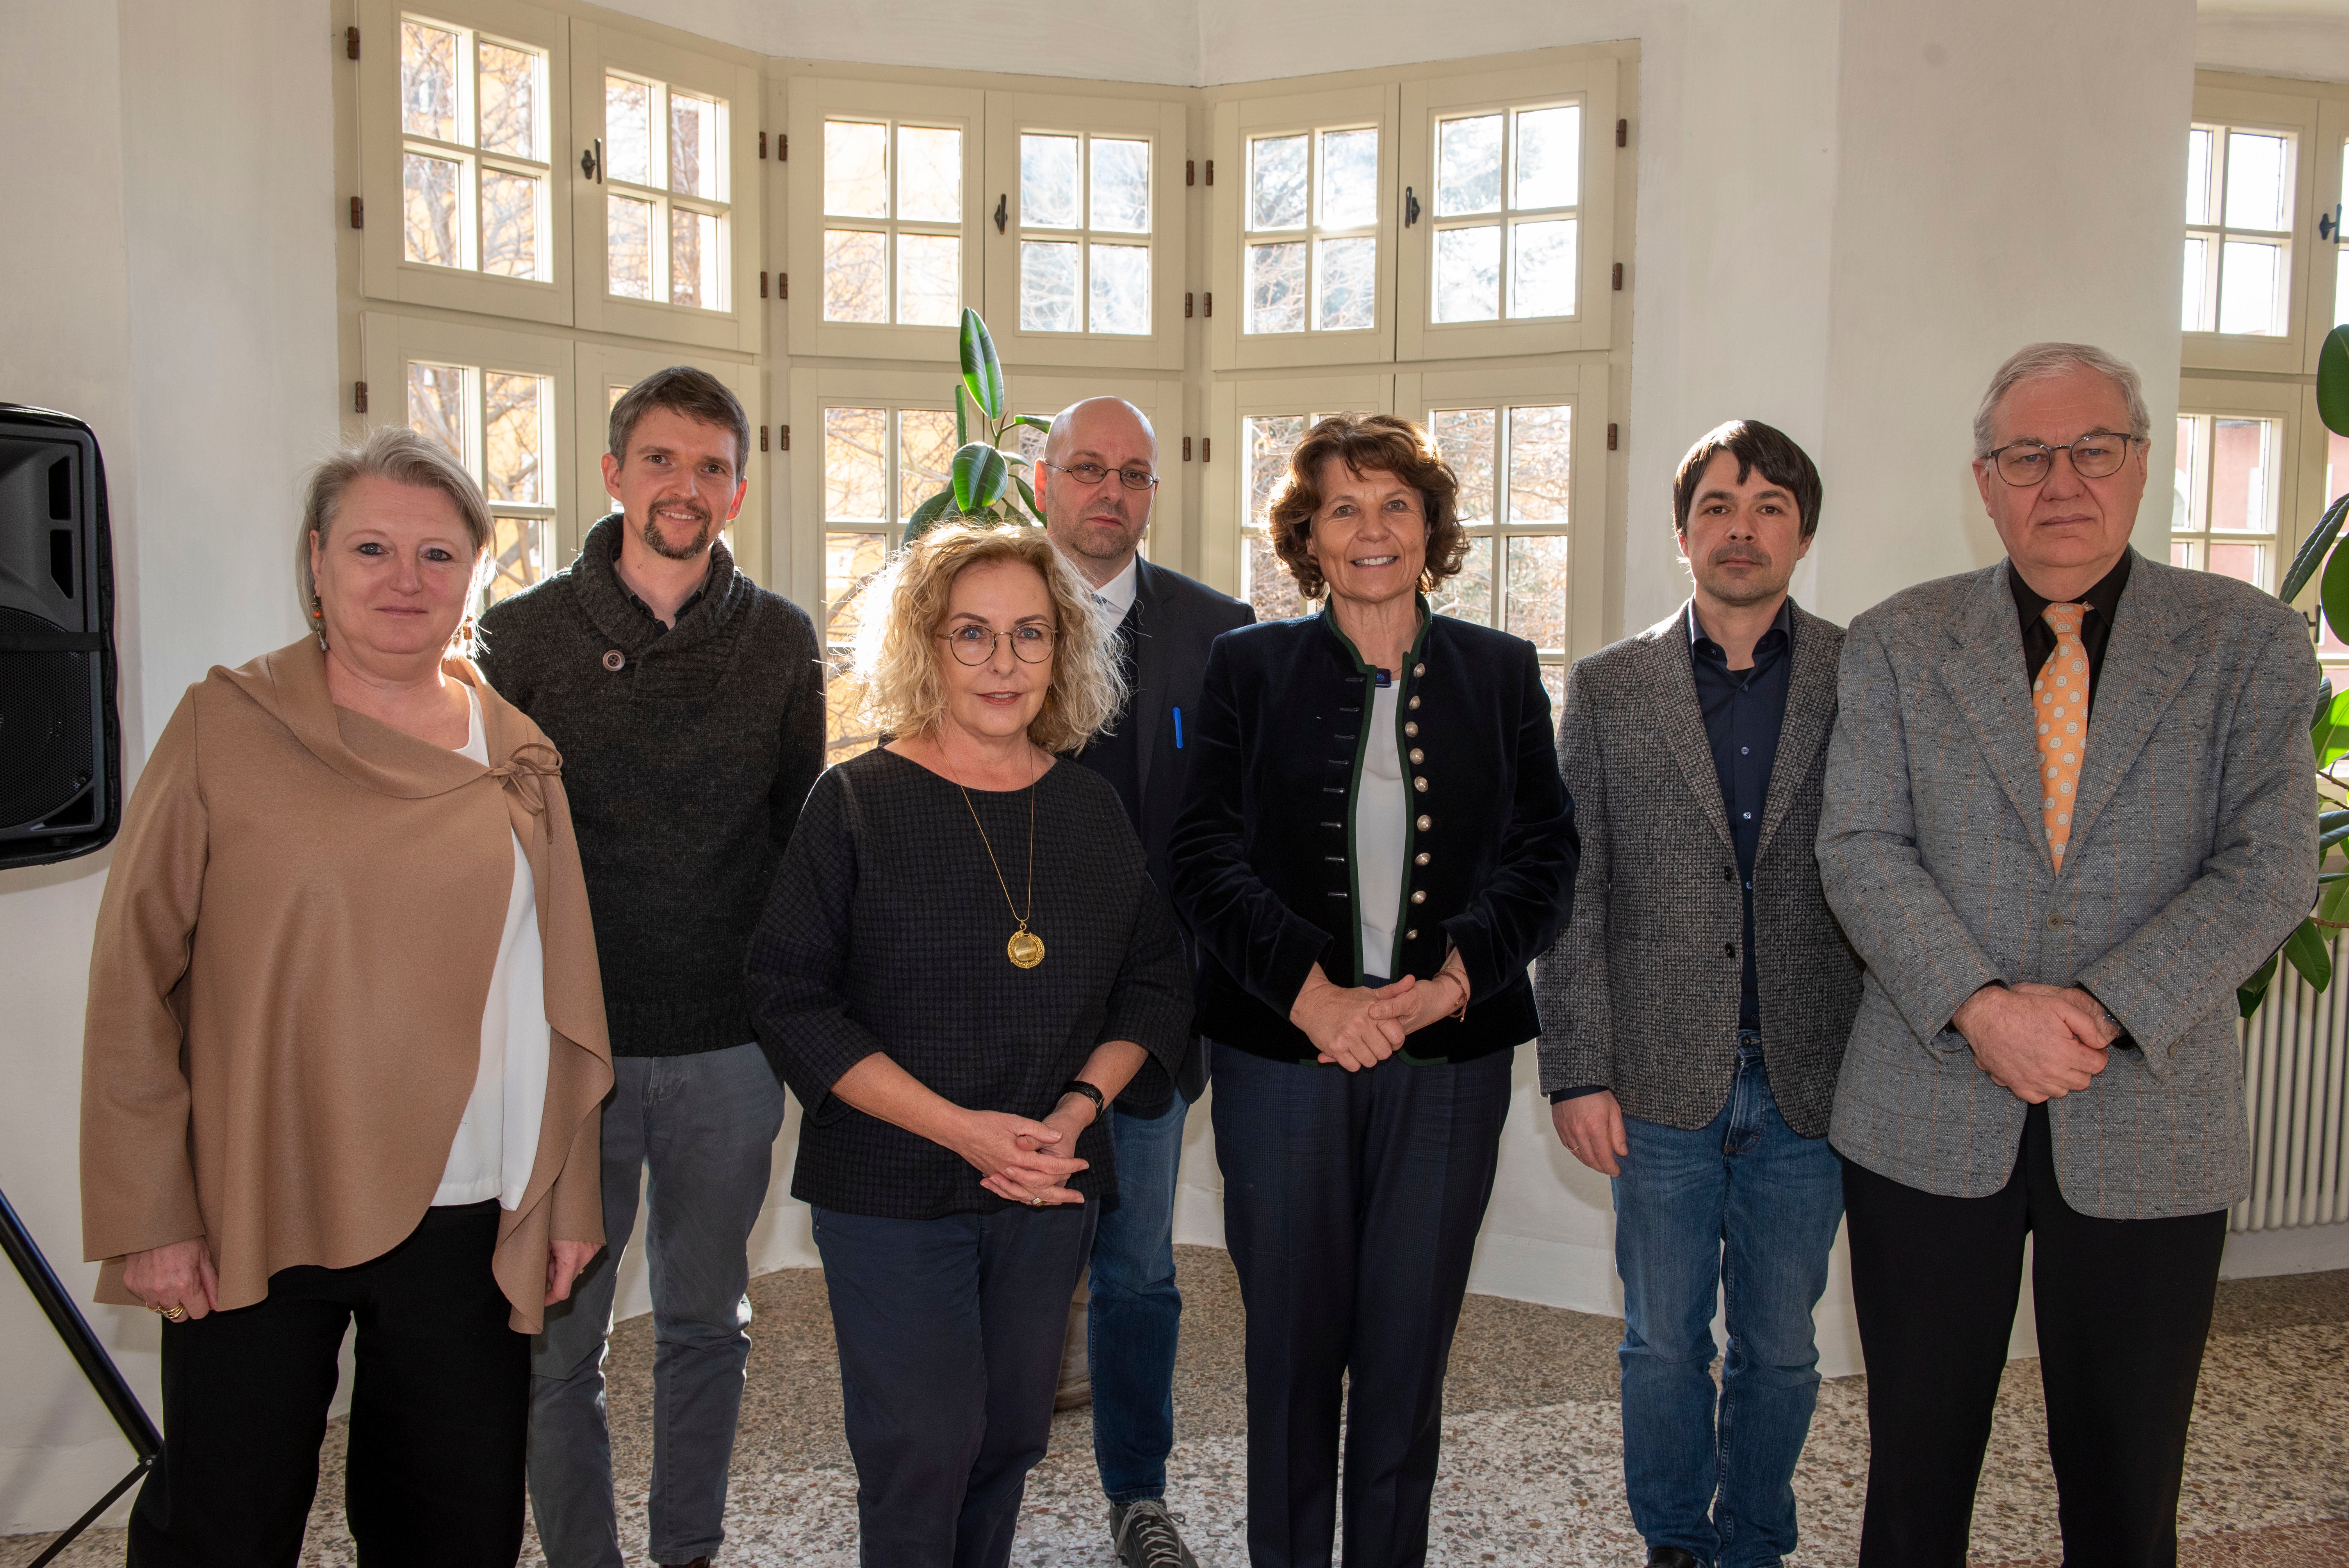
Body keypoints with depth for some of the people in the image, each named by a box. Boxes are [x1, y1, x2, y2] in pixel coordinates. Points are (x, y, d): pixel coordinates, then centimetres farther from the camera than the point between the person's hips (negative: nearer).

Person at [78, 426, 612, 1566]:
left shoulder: (514, 753, 5)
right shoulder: (226, 725, -4)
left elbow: (559, 992, 8)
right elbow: (133, 980, -4)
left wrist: (570, 1196, 7)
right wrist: (148, 1213, -6)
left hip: (466, 1223, 3)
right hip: (252, 1217, -2)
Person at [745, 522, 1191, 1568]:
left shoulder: (1092, 809, 5)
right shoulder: (856, 803, -7)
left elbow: (1155, 982, 10)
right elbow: (790, 999, -11)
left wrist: (1080, 1104, -9)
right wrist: (958, 1126, -18)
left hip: (1050, 1188, 4)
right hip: (890, 1190, -3)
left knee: (1011, 1435, 15)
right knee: (923, 1449, 0)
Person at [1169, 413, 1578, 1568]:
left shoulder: (1501, 671, 7)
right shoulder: (1249, 667, 3)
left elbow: (1543, 857, 3)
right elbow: (1207, 858, -4)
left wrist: (1453, 980, -14)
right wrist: (1314, 995, -17)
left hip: (1449, 1057, 1)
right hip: (1282, 1052, -1)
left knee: (1409, 1351, 11)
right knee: (1291, 1347, 9)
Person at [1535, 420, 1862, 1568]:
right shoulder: (1608, 686, 1)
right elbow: (1572, 896, -1)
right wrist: (1577, 1072, -5)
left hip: (1807, 1080, 1)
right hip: (1662, 1083, 0)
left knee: (1779, 1351, 14)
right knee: (1663, 1344, 13)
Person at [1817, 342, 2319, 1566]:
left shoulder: (2250, 643, 3)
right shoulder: (1895, 644, 3)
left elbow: (2268, 867, -6)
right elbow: (1860, 850, -4)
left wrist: (2102, 1008, -18)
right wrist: (1980, 1006, -18)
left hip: (2151, 1122, 0)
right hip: (1930, 1118, 0)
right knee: (1915, 1466, 12)